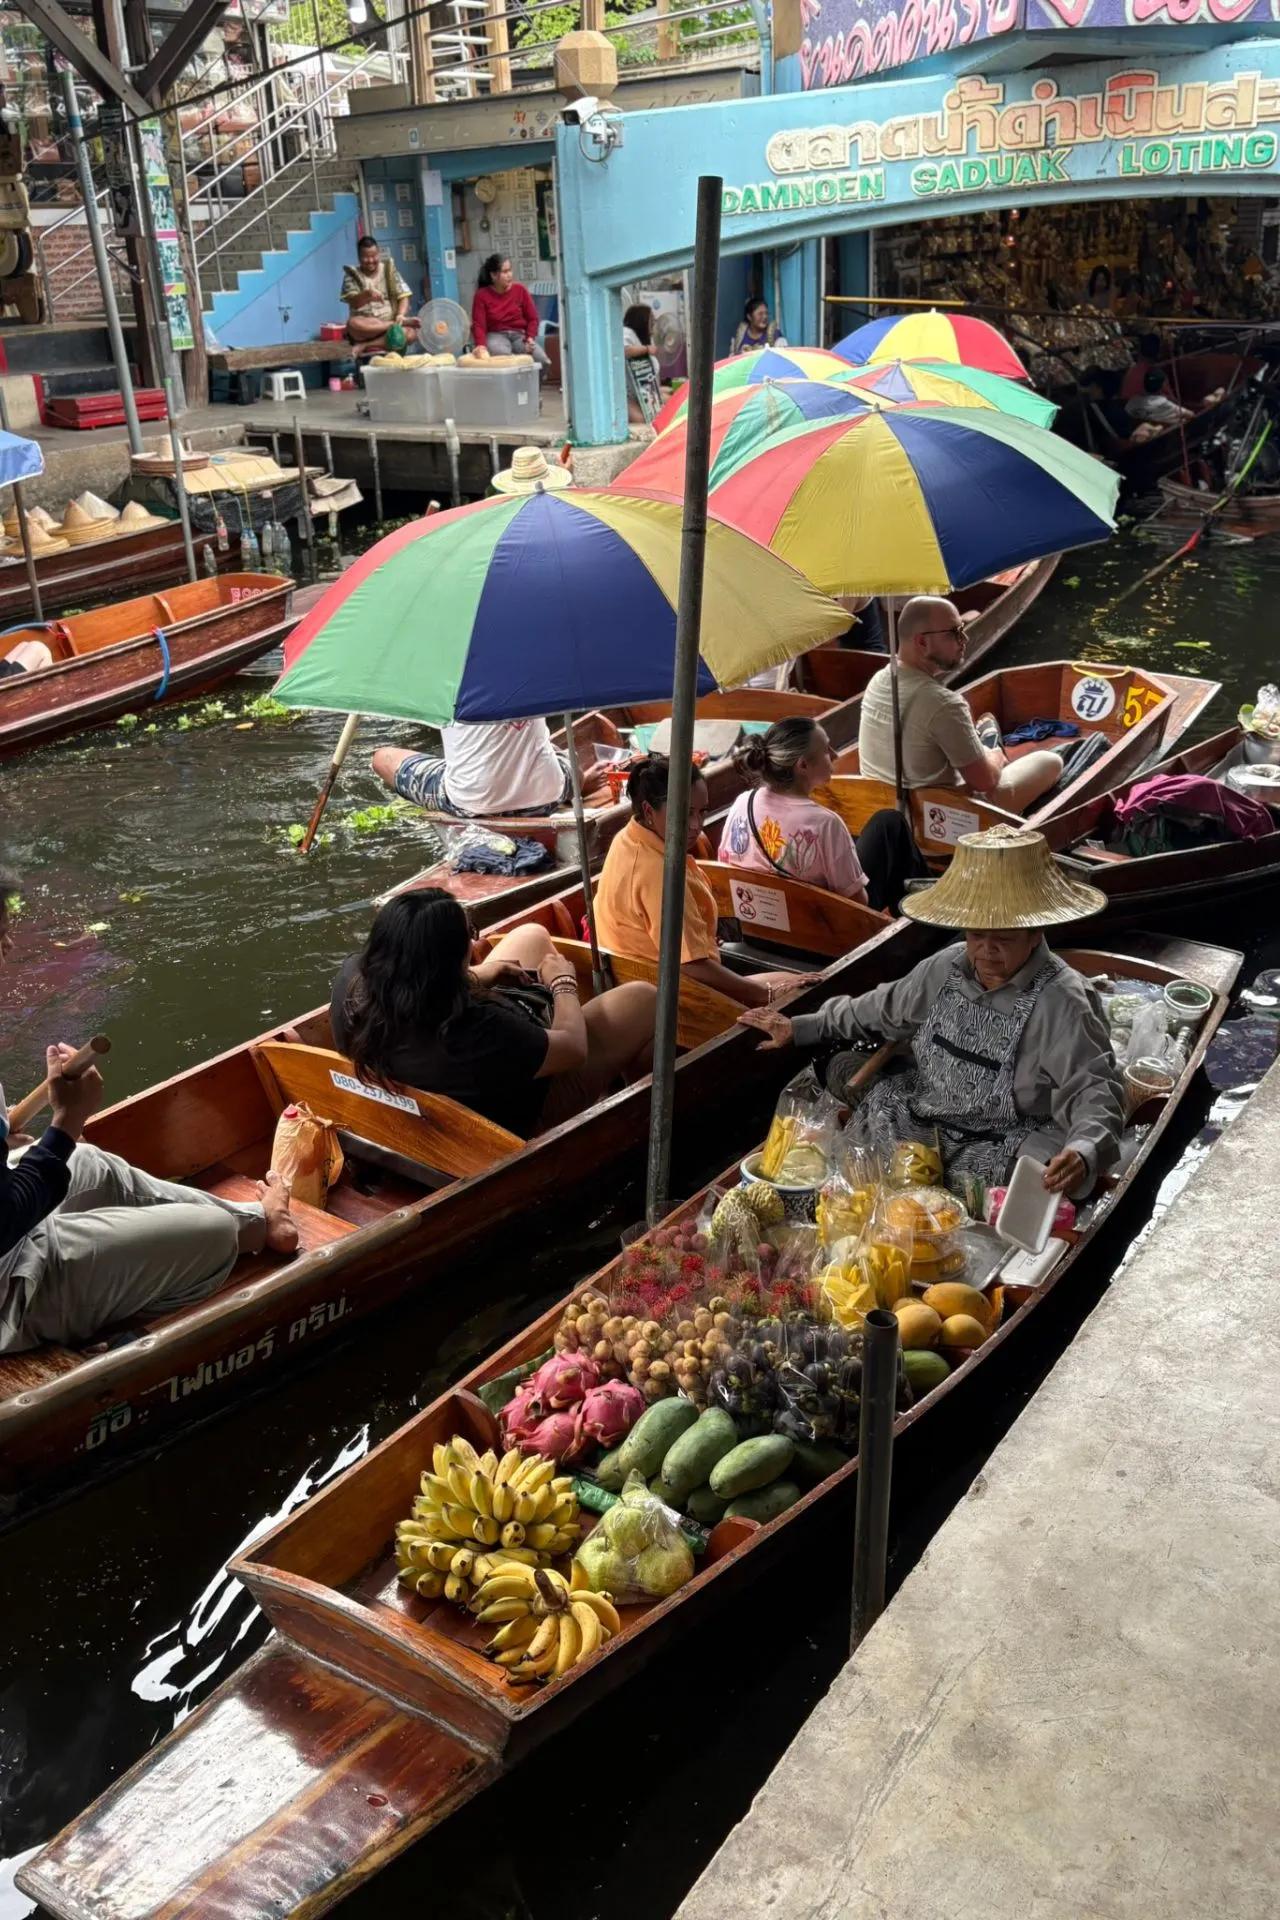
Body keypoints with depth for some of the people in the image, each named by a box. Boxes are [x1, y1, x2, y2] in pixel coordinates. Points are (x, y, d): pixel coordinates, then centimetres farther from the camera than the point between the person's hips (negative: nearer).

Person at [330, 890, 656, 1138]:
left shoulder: (352, 976, -26)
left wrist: (476, 976, -1)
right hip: (524, 1116, -7)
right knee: (642, 998, 6)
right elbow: (574, 1048, -26)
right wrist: (564, 985, -9)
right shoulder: (471, 1032, -44)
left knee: (531, 937, 19)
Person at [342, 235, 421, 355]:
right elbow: (353, 303, -10)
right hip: (366, 325, -1)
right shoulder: (352, 274, 4)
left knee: (411, 332, -32)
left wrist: (400, 315, -19)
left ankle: (365, 346, -28)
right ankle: (396, 324, -27)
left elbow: (403, 296, 2)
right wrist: (367, 295, -32)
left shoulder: (389, 269, 10)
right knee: (353, 324, -38)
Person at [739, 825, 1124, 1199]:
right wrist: (801, 1029, 23)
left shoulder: (1061, 1003, -17)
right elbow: (885, 1009, 22)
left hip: (998, 1153, -6)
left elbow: (1095, 1092, -21)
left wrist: (1082, 1153, -43)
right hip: (916, 1119, 7)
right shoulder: (946, 968, 5)